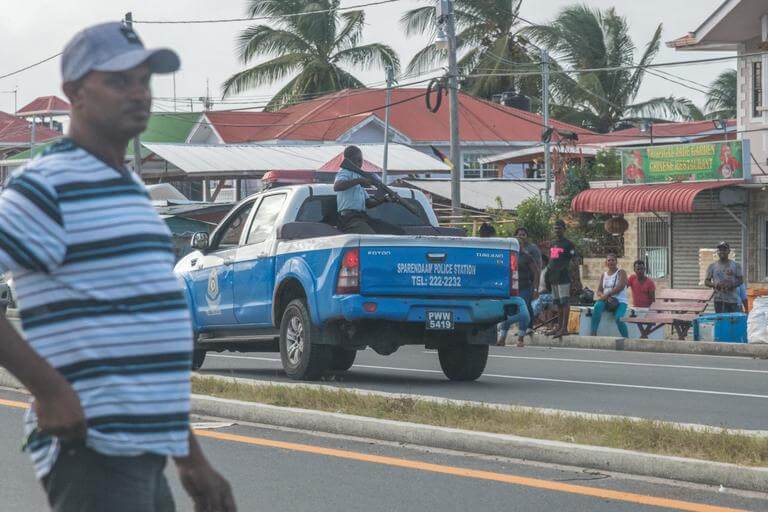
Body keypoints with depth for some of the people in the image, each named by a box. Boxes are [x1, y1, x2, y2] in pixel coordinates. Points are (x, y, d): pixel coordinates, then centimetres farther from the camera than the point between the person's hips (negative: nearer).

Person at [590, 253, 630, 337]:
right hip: (607, 301, 4)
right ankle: (593, 333, -34)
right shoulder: (604, 274, 18)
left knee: (618, 318, -31)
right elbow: (599, 291, 13)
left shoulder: (621, 273, 4)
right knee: (597, 306, -31)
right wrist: (604, 296, -11)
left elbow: (620, 286, -13)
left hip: (620, 302, -4)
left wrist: (607, 294, -20)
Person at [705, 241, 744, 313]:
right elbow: (706, 282, 9)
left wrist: (732, 285, -16)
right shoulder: (712, 266, 8)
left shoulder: (735, 265, 7)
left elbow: (741, 280, 4)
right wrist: (714, 285, -14)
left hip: (733, 300, 0)